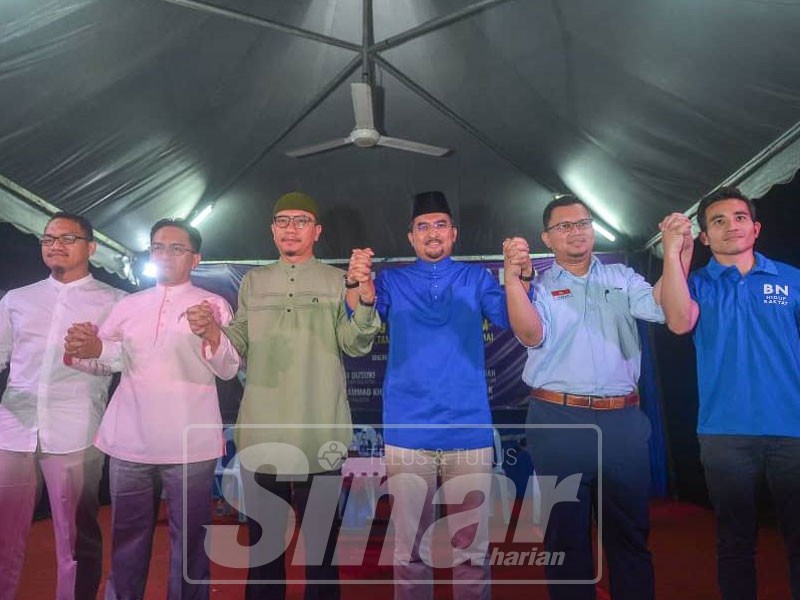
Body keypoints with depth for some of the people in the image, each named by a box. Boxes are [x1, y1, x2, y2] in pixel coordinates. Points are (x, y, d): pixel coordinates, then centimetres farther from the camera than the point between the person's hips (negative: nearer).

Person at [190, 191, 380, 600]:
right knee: (262, 536, 16)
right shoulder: (253, 282, 11)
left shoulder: (339, 282, 2)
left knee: (322, 536, 11)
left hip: (319, 433, -2)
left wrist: (362, 291, -25)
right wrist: (215, 333, -12)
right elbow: (239, 346, 8)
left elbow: (355, 345, -10)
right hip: (262, 432, 3)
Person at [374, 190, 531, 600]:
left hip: (469, 430, 0)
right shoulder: (392, 281, 8)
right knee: (410, 547, 10)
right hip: (407, 431, 0)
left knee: (472, 547, 10)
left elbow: (511, 319, -7)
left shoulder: (476, 278, 9)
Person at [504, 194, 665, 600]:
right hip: (559, 422, -2)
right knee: (566, 531, 10)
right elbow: (531, 335, -16)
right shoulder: (537, 287, 3)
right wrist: (511, 276, -26)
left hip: (623, 420, 2)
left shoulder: (623, 279, 10)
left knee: (630, 529, 14)